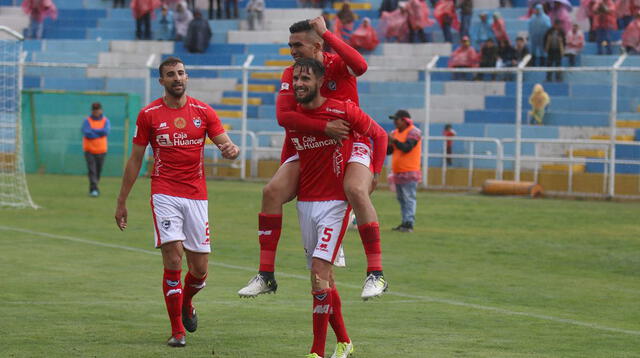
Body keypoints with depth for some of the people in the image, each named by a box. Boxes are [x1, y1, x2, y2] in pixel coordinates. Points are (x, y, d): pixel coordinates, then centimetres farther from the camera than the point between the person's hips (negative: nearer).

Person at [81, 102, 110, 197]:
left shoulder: (106, 121, 6)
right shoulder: (87, 121, 1)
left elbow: (106, 132, -13)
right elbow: (87, 133, -15)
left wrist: (93, 131, -13)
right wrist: (100, 133, -11)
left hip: (101, 150, 2)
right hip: (89, 150, -2)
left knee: (98, 171, 7)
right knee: (92, 170, -14)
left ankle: (93, 188, 23)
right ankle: (94, 189, -20)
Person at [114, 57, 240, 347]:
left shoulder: (203, 112, 6)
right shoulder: (149, 114, 2)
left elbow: (225, 143, 3)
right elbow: (135, 160, 8)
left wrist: (231, 149, -23)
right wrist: (121, 202, 8)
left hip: (196, 195, 2)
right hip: (164, 195, -2)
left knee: (200, 269, 3)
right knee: (173, 259, -16)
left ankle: (186, 302, 38)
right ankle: (177, 331, -6)